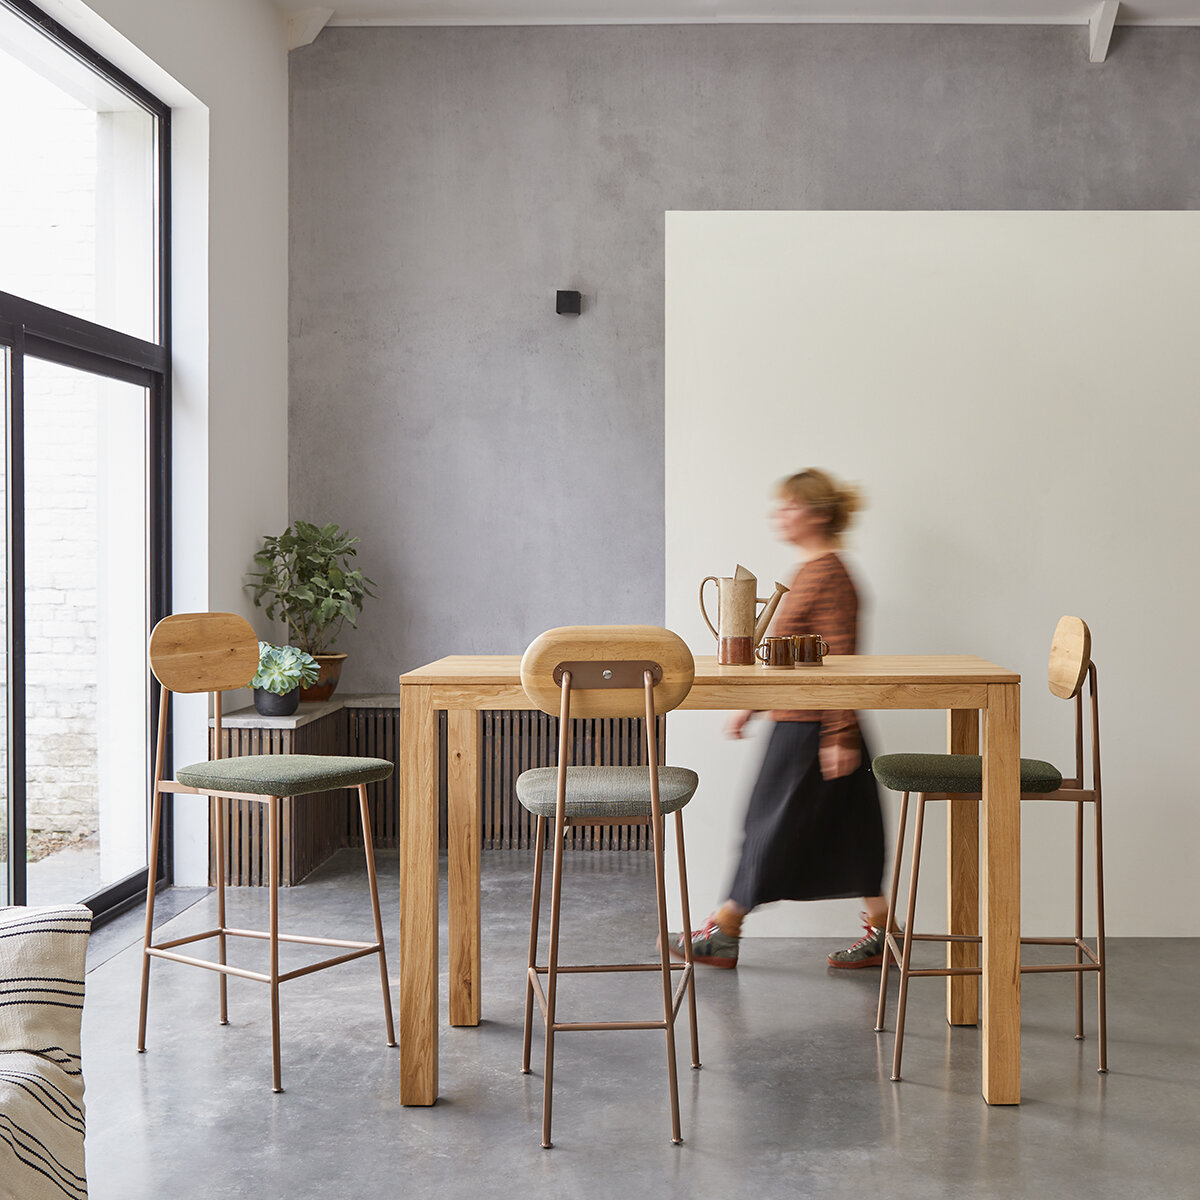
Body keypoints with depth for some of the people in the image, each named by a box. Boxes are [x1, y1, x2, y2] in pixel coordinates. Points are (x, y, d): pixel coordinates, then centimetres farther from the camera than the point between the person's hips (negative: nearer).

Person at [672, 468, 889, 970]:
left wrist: (839, 735, -22)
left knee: (776, 825, 0)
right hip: (797, 723, 10)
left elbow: (838, 660, -20)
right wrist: (750, 705, 23)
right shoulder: (809, 572, 15)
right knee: (846, 831, 13)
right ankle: (881, 934, 20)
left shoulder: (829, 575, -16)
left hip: (812, 729, -10)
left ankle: (723, 934, 11)